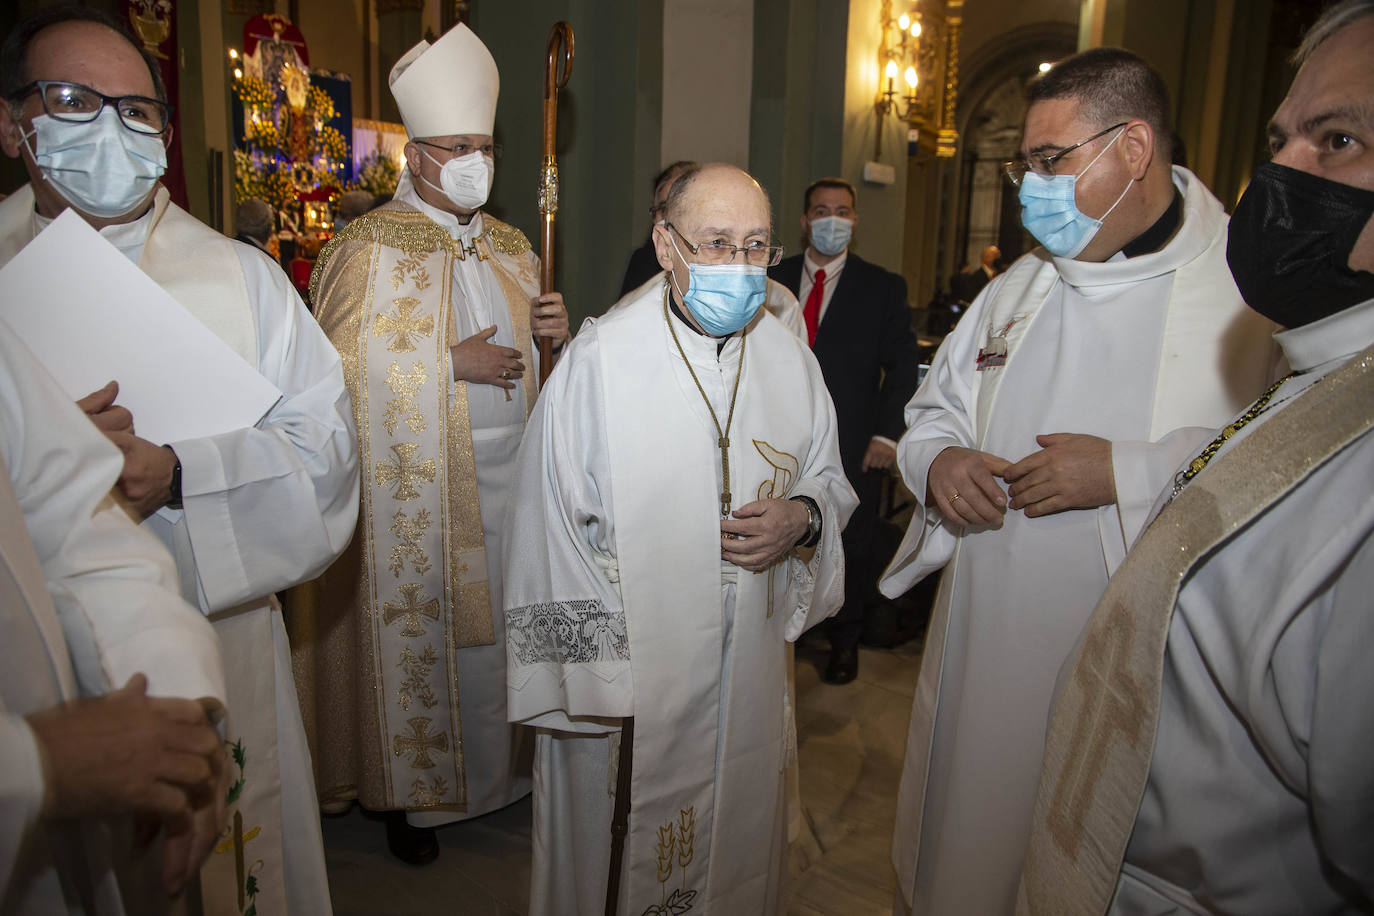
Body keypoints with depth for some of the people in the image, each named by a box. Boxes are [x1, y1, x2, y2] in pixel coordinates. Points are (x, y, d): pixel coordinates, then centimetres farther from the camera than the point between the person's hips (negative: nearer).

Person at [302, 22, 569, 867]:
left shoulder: (511, 247, 12)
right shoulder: (368, 248, -6)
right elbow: (343, 371, -12)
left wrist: (555, 331, -4)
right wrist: (451, 363, -17)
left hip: (509, 480, 5)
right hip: (418, 493, -5)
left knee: (501, 624, 11)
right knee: (421, 633, 5)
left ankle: (503, 766, 30)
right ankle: (412, 792, 24)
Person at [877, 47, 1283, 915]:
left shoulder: (1259, 288, -9)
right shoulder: (1013, 290, 11)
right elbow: (934, 410, 18)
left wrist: (1127, 472, -23)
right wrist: (938, 458, -4)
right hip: (984, 647, 6)